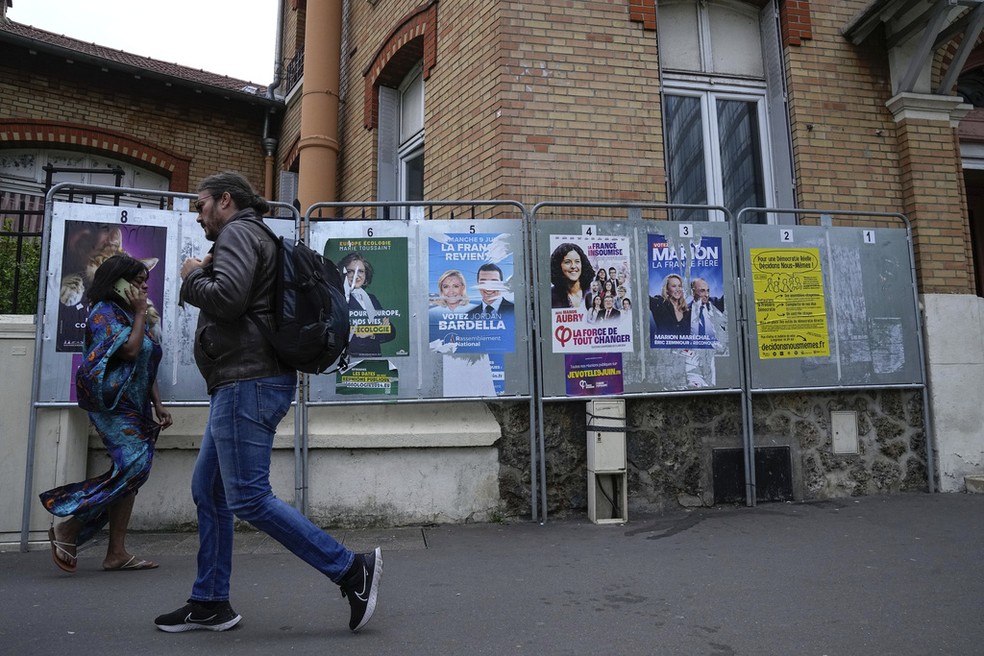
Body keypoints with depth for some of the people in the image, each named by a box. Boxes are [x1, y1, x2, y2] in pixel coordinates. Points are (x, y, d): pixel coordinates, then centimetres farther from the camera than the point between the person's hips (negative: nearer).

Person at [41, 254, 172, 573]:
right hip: (113, 403, -9)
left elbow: (148, 367, 19)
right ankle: (68, 528, -7)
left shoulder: (131, 315, 20)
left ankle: (117, 552, 8)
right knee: (133, 466, -20)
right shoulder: (105, 312, -6)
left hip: (135, 406, 9)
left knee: (131, 475, 5)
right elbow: (129, 350, -20)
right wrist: (140, 314, -9)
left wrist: (158, 405, 12)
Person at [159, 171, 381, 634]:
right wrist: (203, 274, 10)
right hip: (245, 382, 11)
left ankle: (351, 570, -7)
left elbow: (227, 298, -21)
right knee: (208, 490, 14)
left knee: (249, 498, -11)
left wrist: (192, 275, -3)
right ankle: (210, 603, 23)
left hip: (249, 381, -11)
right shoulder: (251, 237, 27)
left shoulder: (238, 232, -5)